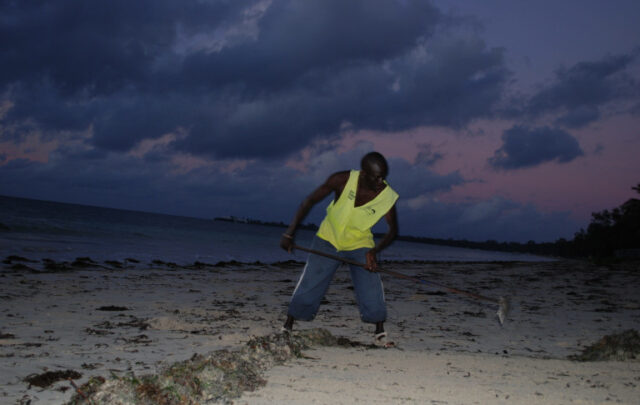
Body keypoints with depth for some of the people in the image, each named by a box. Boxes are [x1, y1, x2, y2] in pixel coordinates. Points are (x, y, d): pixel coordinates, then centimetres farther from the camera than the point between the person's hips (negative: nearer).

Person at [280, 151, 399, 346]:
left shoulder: (388, 196, -22)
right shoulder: (343, 180, -24)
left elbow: (392, 230, -15)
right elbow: (310, 200, -13)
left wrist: (374, 251, -35)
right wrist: (290, 233, -16)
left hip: (360, 245, 1)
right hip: (329, 240, 0)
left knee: (371, 286, -13)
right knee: (309, 286, -2)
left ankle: (380, 333, 4)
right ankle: (287, 327, 13)